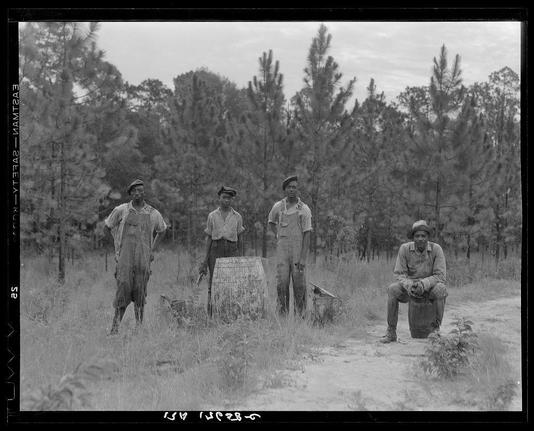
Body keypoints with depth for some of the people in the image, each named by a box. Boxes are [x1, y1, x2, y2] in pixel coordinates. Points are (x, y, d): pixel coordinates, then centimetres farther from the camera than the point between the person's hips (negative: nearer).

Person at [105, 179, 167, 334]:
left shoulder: (153, 214, 7)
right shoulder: (121, 210, 3)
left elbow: (161, 230, 27)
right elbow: (109, 225, 20)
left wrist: (152, 250, 19)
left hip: (143, 258, 1)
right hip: (125, 256, -1)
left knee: (140, 292, 1)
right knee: (123, 287, -13)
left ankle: (139, 324, 12)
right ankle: (116, 323, -7)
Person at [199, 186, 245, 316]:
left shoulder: (237, 217, 10)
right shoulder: (212, 216, 8)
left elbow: (239, 237, 14)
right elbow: (209, 237, 8)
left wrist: (239, 256, 12)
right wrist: (206, 258, 2)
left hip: (232, 250, 0)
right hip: (216, 250, 0)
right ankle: (211, 314, 2)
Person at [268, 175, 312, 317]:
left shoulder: (305, 210, -7)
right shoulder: (278, 206, 3)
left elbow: (307, 235, -9)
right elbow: (272, 221, 26)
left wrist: (303, 259, -16)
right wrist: (278, 237, 9)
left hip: (299, 251, -2)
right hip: (282, 251, 2)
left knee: (299, 284, 1)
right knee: (282, 283, -4)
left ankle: (300, 314, 13)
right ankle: (282, 314, 4)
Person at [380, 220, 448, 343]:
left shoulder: (436, 249, -16)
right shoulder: (404, 249, -13)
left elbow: (441, 276, -19)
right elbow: (399, 274, -11)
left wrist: (423, 284, -35)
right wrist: (409, 285, -32)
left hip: (430, 286, -1)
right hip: (409, 284, 1)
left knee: (440, 289, -35)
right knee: (392, 290, -28)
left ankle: (435, 328, -19)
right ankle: (391, 332, -20)